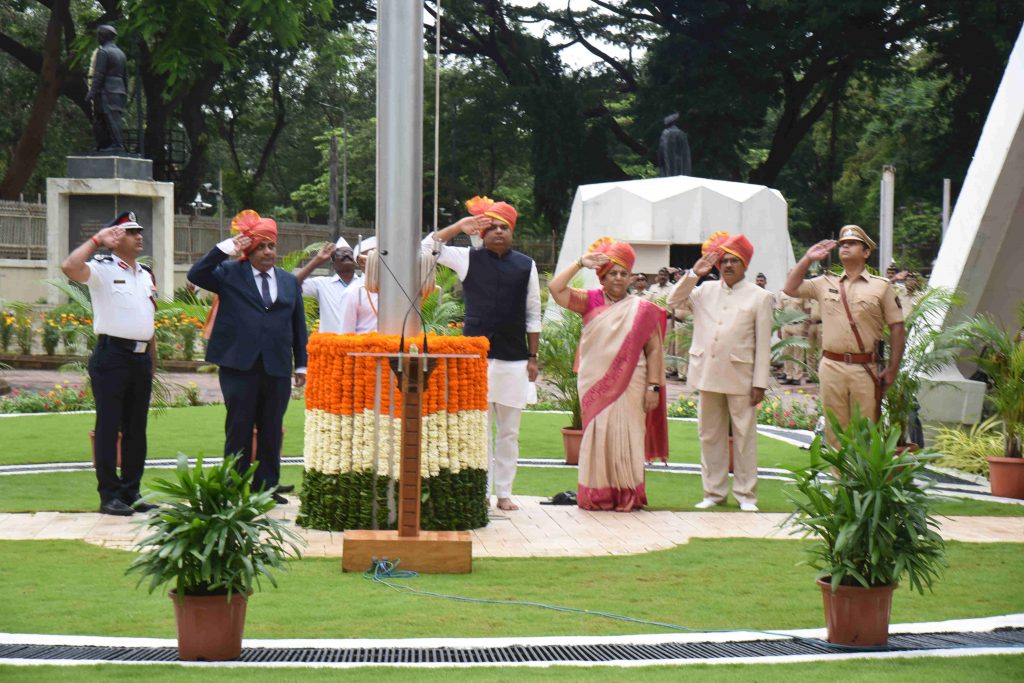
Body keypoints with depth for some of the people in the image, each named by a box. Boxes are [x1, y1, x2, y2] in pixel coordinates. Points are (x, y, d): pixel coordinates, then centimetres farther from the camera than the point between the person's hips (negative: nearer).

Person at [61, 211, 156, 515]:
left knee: (136, 429, 10)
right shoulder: (102, 269, -4)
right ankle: (109, 495, 0)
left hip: (141, 357, 7)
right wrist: (97, 239, -17)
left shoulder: (146, 274, 17)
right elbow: (70, 267, -25)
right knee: (108, 427, -4)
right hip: (112, 355, -7)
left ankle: (131, 493, 16)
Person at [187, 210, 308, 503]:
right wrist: (226, 248, -12)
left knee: (271, 430, 6)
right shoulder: (229, 273, 5)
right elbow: (196, 274, -9)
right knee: (239, 429, 0)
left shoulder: (290, 281, 16)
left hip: (276, 368, 3)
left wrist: (301, 364, 11)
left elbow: (298, 325, 17)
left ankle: (267, 487, 13)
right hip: (239, 366, -3)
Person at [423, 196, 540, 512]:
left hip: (513, 359, 1)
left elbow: (533, 316, 9)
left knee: (508, 432, 7)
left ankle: (504, 492, 14)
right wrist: (459, 227, -9)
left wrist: (532, 358, 5)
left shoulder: (526, 266, 6)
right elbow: (427, 248, 0)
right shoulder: (468, 259, 4)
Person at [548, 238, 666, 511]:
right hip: (595, 385, 1)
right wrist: (580, 263, -6)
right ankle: (597, 495, 7)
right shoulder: (590, 301, 7)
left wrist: (654, 386, -5)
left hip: (629, 386, -1)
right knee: (596, 435, 2)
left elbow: (653, 349, 2)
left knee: (625, 436, -2)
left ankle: (627, 495, 3)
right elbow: (555, 289, -3)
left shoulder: (642, 309, 4)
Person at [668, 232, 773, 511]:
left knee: (744, 437, 1)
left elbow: (763, 344, -1)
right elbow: (674, 302, 10)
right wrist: (693, 274, 0)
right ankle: (714, 492, 17)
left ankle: (745, 494, 8)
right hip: (708, 375, 4)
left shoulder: (759, 297, 2)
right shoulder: (706, 290, 11)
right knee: (710, 436, 9)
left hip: (740, 378, -3)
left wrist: (760, 383, -6)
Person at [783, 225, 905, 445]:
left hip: (865, 369, -3)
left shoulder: (881, 286, 5)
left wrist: (892, 369, -3)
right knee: (834, 430, 5)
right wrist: (808, 258, 10)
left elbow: (897, 328, 3)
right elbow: (791, 288, 15)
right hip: (831, 367, 3)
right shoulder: (826, 283, 14)